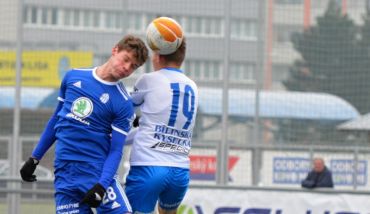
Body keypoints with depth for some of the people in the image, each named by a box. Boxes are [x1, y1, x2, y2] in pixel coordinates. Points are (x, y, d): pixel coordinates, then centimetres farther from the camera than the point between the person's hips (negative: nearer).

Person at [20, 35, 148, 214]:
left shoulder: (123, 103, -4)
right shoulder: (73, 77, 7)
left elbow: (115, 151, -7)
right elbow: (56, 119, 19)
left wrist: (102, 185, -22)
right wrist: (35, 158, 21)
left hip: (99, 172, -3)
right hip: (65, 173, 3)